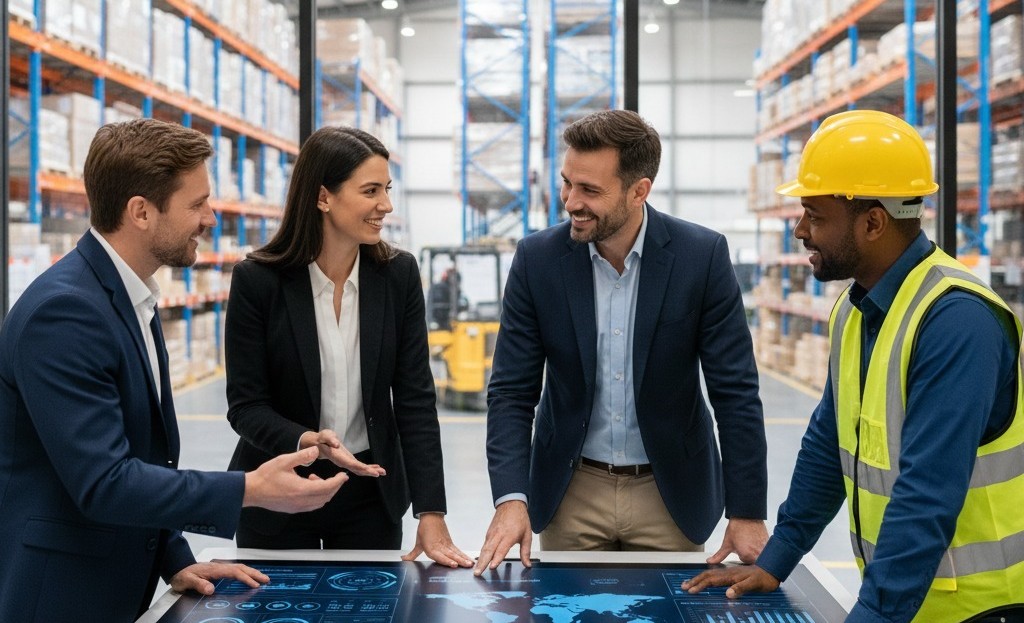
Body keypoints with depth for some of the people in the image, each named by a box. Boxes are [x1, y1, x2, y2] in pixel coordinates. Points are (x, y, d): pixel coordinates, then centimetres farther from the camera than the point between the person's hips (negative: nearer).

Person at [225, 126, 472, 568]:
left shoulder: (399, 274, -6)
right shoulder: (256, 280, -13)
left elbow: (415, 398, -7)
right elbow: (246, 405, -10)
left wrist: (431, 515, -13)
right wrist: (307, 442, -31)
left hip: (370, 496, 2)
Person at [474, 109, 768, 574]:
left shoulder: (702, 256, -13)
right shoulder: (537, 258, -9)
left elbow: (735, 391, -9)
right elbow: (511, 392, -7)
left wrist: (747, 514, -11)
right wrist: (510, 498, -19)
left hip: (670, 491, -1)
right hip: (571, 492, 1)